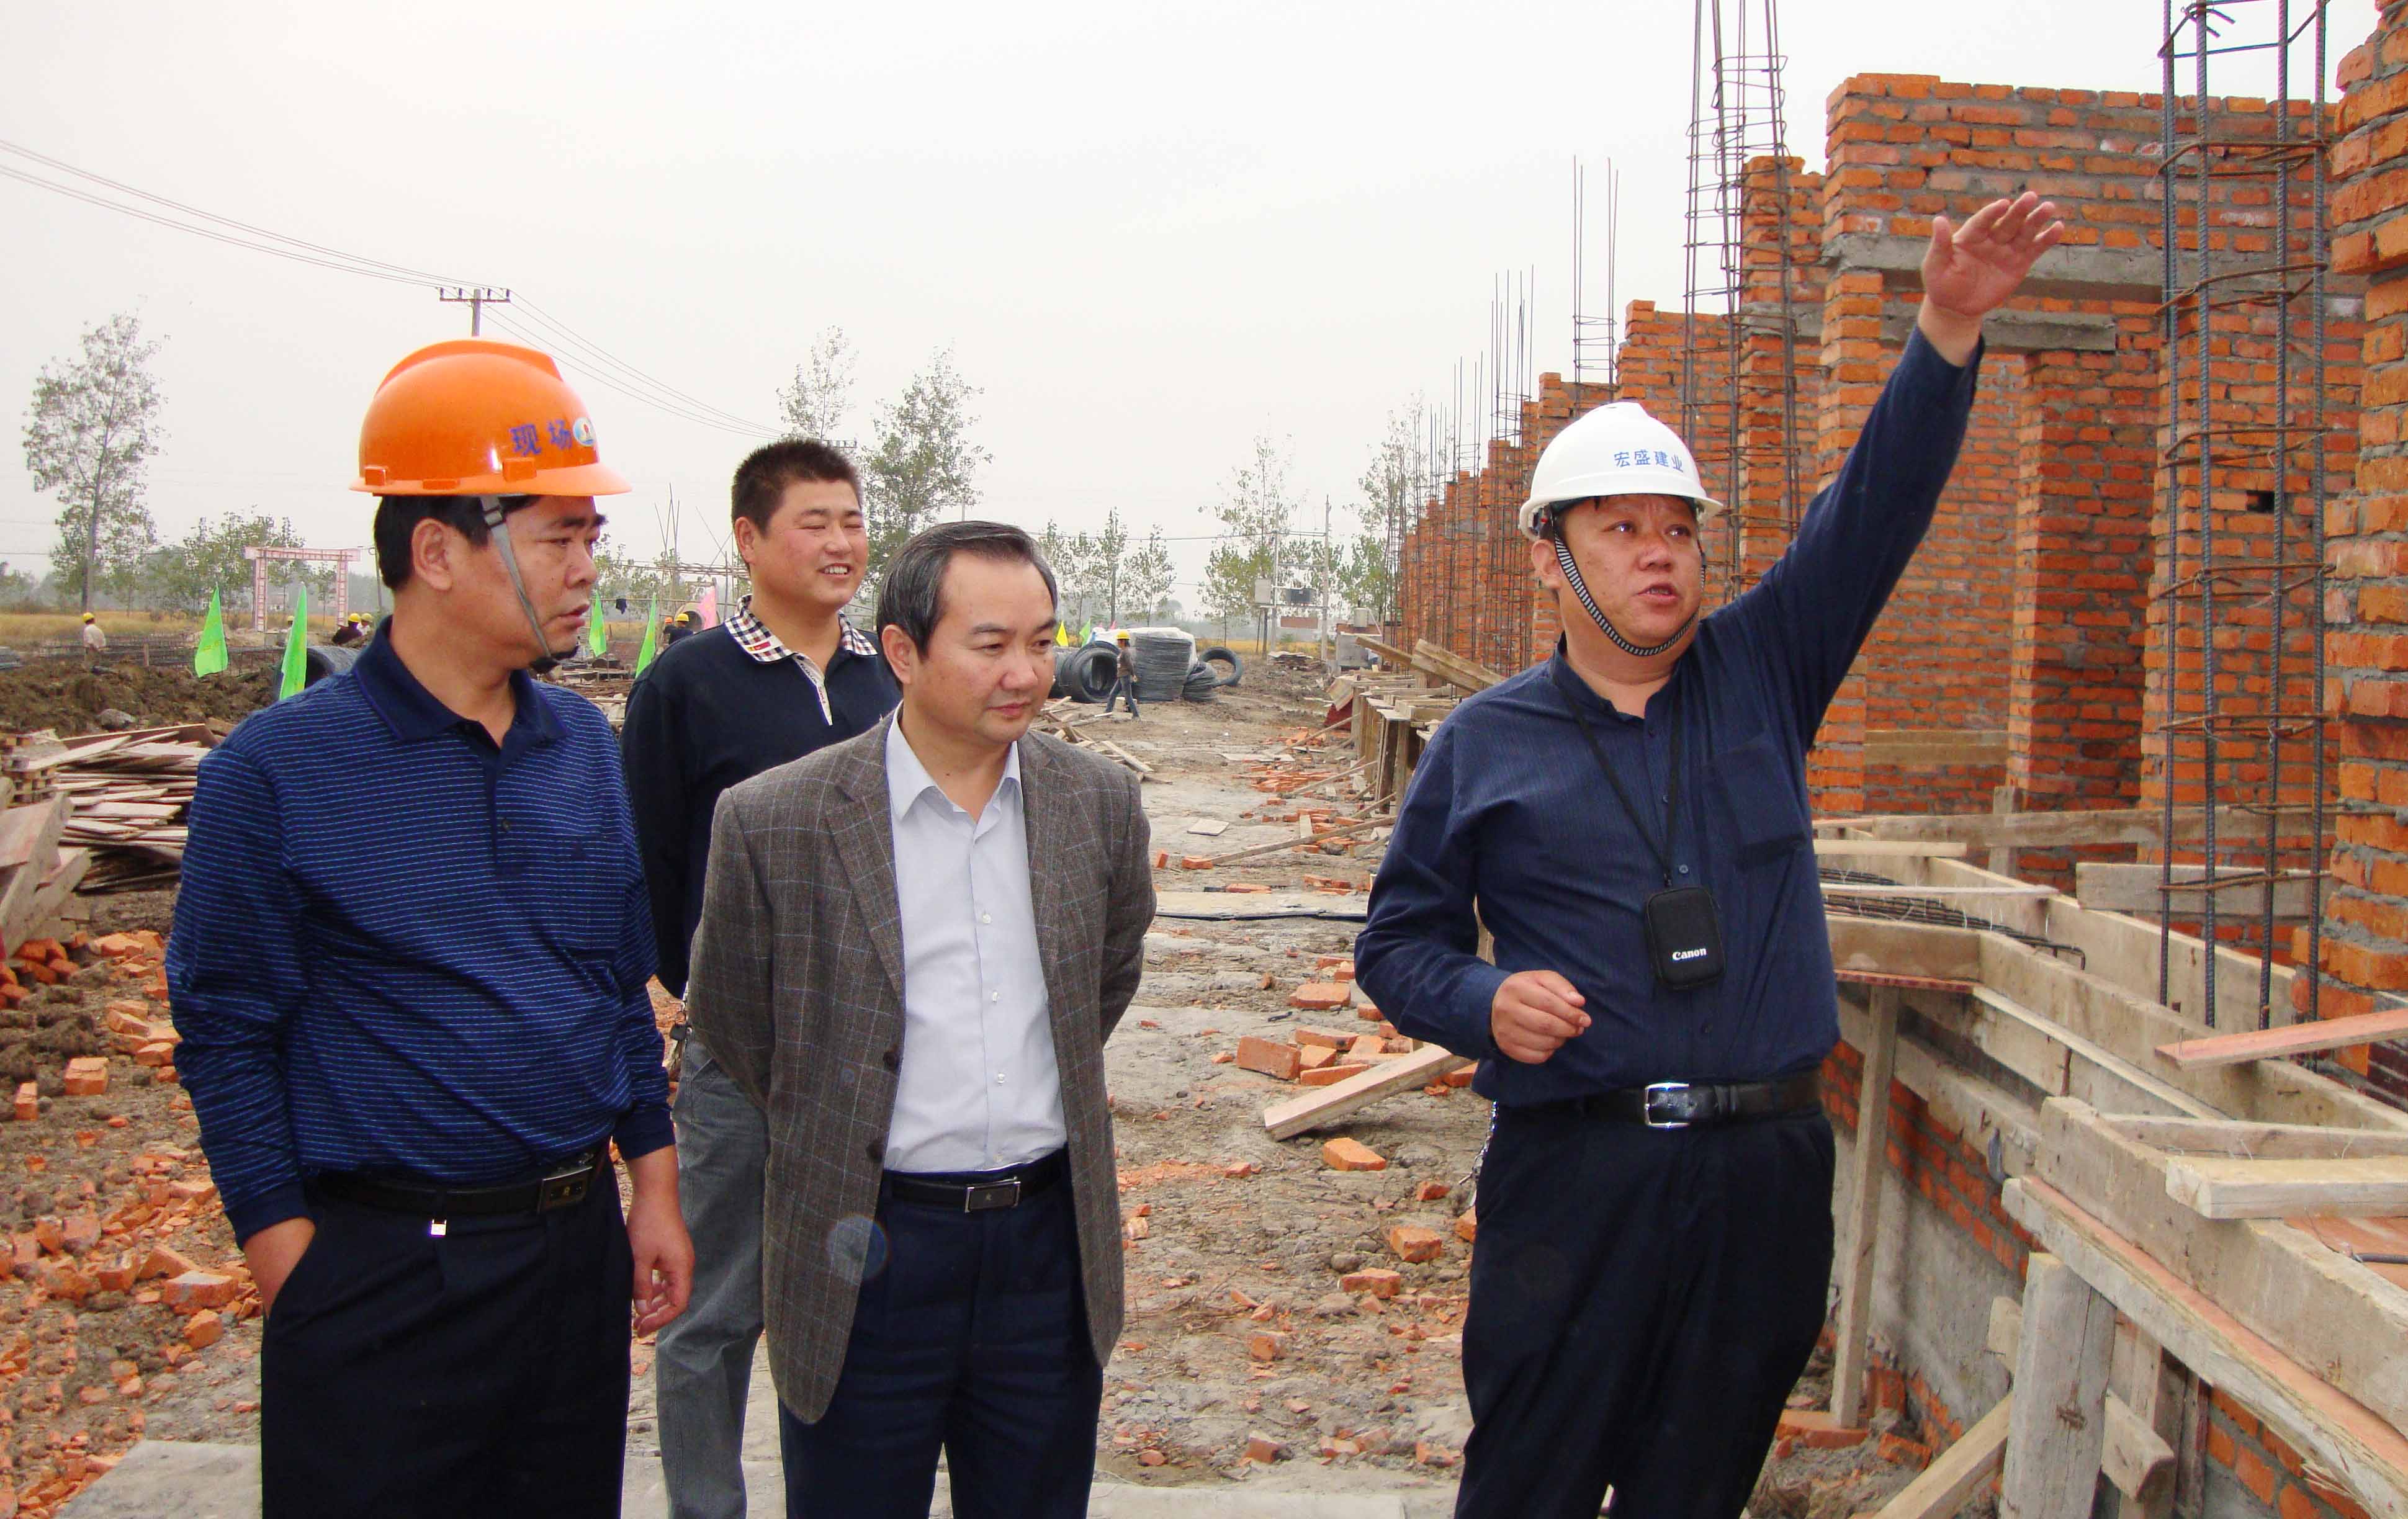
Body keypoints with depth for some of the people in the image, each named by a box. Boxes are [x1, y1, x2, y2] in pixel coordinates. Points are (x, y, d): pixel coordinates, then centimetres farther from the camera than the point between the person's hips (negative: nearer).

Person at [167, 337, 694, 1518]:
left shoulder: (581, 742, 5)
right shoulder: (276, 768, -10)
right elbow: (226, 1039, -7)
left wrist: (651, 1187, 9)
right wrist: (294, 1270, -9)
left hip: (580, 1249, 5)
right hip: (382, 1275, -5)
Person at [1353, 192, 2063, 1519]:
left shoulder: (1762, 676, 8)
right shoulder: (1487, 744, 3)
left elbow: (1874, 509, -2)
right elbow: (1397, 942, 6)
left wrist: (1949, 328, -14)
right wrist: (1483, 1001, -14)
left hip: (1767, 1171, 2)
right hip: (1573, 1172, -2)